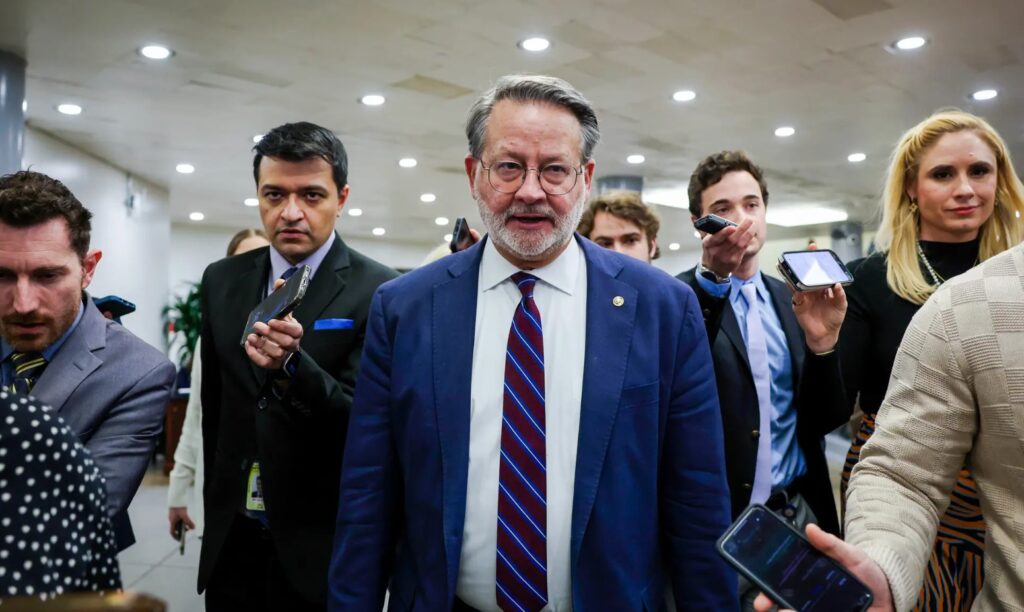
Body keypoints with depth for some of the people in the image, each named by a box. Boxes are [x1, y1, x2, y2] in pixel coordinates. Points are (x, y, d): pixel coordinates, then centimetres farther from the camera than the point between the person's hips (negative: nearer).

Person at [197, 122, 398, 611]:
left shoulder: (379, 292, -13)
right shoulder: (221, 281, 3)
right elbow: (214, 406, 12)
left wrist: (290, 366, -33)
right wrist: (216, 507, 17)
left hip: (320, 545, -4)